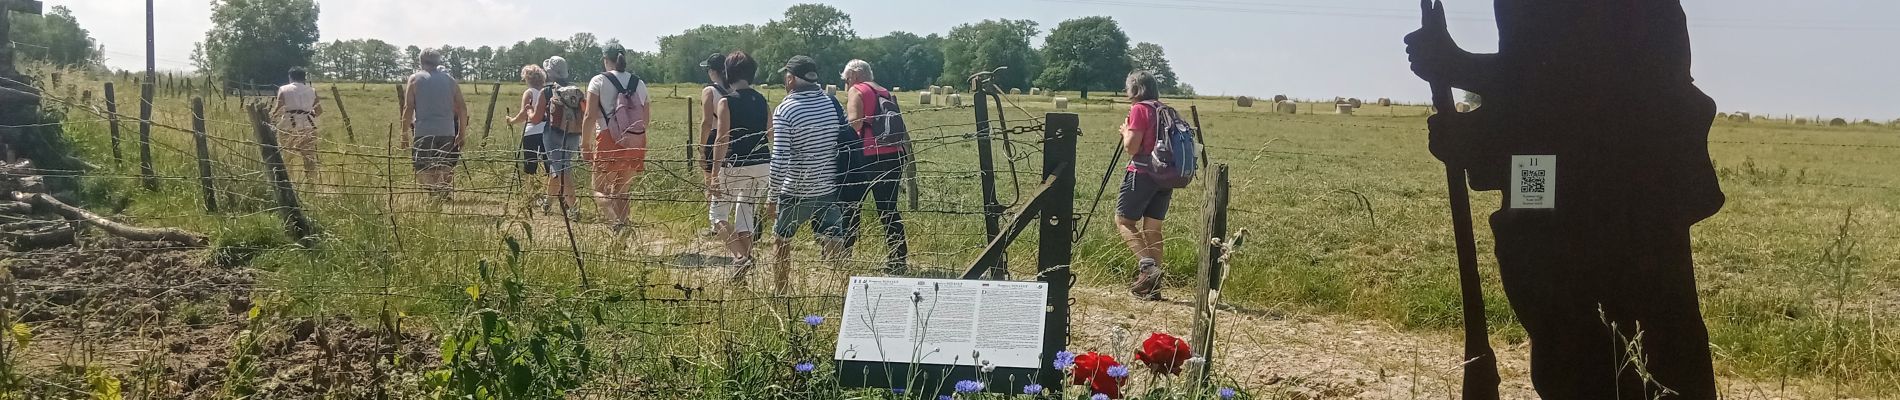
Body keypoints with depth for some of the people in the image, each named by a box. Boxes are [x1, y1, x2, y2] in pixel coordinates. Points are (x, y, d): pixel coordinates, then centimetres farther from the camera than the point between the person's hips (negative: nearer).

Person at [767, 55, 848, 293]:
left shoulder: (784, 111, -13)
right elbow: (847, 145, 8)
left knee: (780, 240, 17)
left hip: (796, 193, -4)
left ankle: (779, 291, 27)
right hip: (829, 190, 4)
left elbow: (780, 159, -17)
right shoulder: (832, 104, 1)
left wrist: (773, 195, -9)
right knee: (833, 244, 5)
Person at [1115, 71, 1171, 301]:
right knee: (1153, 228, 9)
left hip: (1142, 173, -7)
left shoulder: (1139, 109, -7)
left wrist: (1125, 131, 5)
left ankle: (1147, 264, -19)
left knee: (1123, 220, 1)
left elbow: (1131, 147, -13)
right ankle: (1153, 286, 5)